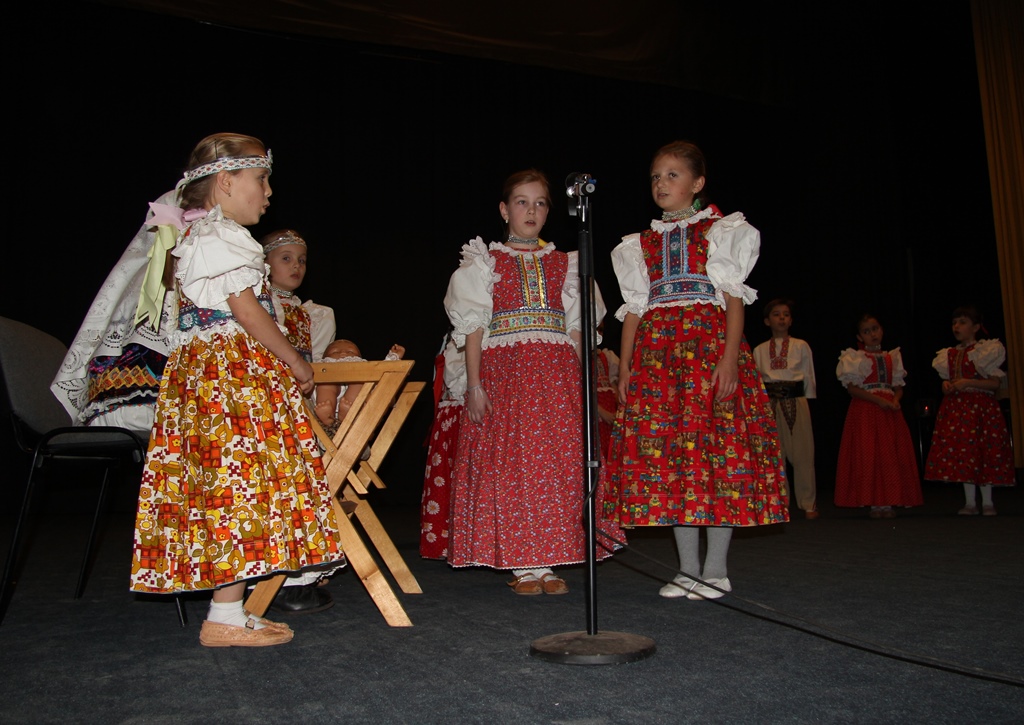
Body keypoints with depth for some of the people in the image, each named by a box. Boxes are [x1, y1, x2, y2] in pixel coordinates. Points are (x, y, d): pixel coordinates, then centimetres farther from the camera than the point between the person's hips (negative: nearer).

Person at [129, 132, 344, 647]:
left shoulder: (193, 237, 23)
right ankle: (226, 618, -3)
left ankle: (228, 611, 13)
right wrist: (296, 363, -7)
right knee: (240, 486, -8)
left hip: (200, 371, 10)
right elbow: (247, 311, -15)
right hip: (235, 371, -10)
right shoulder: (220, 235, -9)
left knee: (220, 489, 8)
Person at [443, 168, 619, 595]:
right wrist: (474, 385, -8)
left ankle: (547, 563, 8)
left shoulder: (564, 264, 16)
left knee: (559, 464, -2)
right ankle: (521, 565, 5)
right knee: (509, 463, -5)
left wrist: (582, 381, 2)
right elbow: (474, 327, 2)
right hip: (504, 371, -2)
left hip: (557, 373, 2)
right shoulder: (485, 263, 9)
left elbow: (577, 327, 12)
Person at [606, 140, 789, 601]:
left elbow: (734, 298, 0)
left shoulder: (721, 230, 10)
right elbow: (635, 308, 15)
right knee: (665, 450, -2)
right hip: (656, 349, 4)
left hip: (709, 343, -3)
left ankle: (716, 570, 3)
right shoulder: (642, 245, 19)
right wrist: (625, 365, 4)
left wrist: (730, 355, -13)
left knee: (717, 446, -8)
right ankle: (688, 568, 8)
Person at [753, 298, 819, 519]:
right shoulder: (759, 350, 11)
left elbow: (809, 378, 10)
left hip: (796, 401, -1)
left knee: (802, 453, 0)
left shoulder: (801, 346, 8)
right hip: (770, 403, 1)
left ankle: (808, 503, 11)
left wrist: (809, 402, 6)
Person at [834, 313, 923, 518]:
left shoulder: (892, 357, 16)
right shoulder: (854, 357, 2)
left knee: (892, 455, 0)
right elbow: (852, 388, -8)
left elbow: (898, 386, 14)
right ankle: (874, 503, -3)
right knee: (868, 456, -8)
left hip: (890, 410, 4)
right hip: (865, 411, -4)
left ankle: (889, 503, 5)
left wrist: (896, 400, -9)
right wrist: (880, 401, -17)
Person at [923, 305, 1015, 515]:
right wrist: (946, 385, -1)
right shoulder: (950, 354, 13)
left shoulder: (986, 350, -3)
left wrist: (968, 382, -19)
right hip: (956, 408, 5)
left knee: (984, 453, -2)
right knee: (963, 453, 3)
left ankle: (987, 502, 9)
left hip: (981, 407, -5)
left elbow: (996, 383, -9)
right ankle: (970, 502, 11)